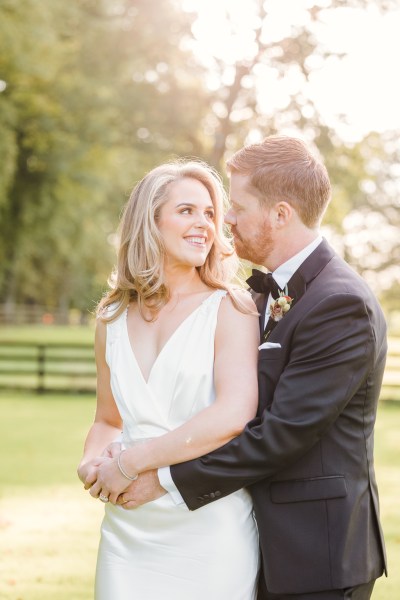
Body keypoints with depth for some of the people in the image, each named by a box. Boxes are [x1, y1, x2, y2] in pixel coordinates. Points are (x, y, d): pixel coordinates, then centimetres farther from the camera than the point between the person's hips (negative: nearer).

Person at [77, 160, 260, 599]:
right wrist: (92, 462, -3)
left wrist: (131, 463, -15)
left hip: (211, 533, -4)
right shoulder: (113, 319, 10)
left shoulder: (230, 309, -4)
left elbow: (235, 414, -18)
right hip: (128, 532, 4)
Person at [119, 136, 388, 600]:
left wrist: (166, 478, -18)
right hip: (271, 544, 8)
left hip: (317, 556, -8)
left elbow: (282, 433, -23)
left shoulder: (341, 305, -20)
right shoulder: (267, 292, 10)